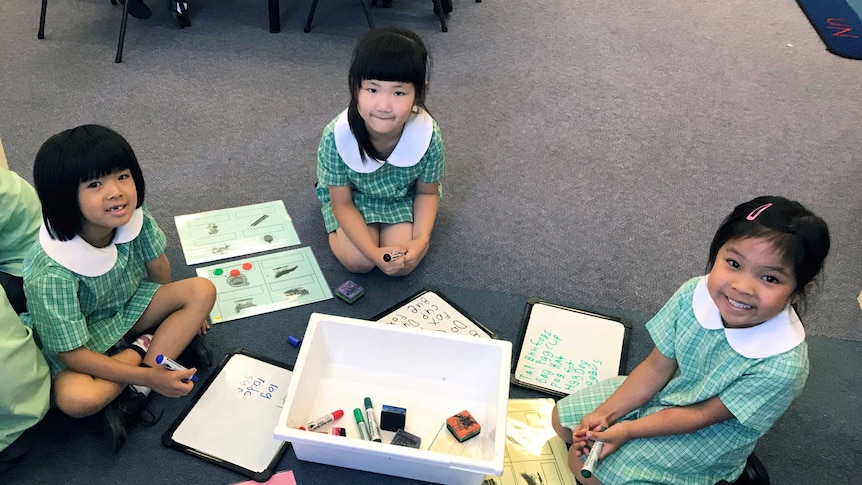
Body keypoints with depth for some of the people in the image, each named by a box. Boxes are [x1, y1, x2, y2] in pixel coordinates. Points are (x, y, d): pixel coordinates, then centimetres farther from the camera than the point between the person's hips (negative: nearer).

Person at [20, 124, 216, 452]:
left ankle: (133, 396, -18)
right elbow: (72, 354, -26)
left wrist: (182, 309, 15)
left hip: (127, 306, 6)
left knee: (202, 290, -17)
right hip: (76, 337, -6)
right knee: (76, 399, -34)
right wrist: (150, 376, -28)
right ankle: (141, 347, -6)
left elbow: (158, 265, -1)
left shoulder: (134, 216, -22)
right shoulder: (52, 274, -35)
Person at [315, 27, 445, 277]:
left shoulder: (428, 135, -31)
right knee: (359, 261, -16)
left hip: (402, 196, 1)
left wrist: (421, 240, -26)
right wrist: (373, 251, -30)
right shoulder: (336, 136, -34)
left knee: (404, 265, -15)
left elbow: (427, 192, -11)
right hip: (352, 194, 0)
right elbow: (342, 204, -20)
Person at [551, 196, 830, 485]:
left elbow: (703, 415, -22)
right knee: (562, 419, 8)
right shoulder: (693, 295, -24)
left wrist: (627, 430, -21)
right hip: (665, 392, 5)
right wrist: (604, 414, -14)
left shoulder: (782, 365, -35)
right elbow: (657, 366, -9)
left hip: (707, 437, -4)